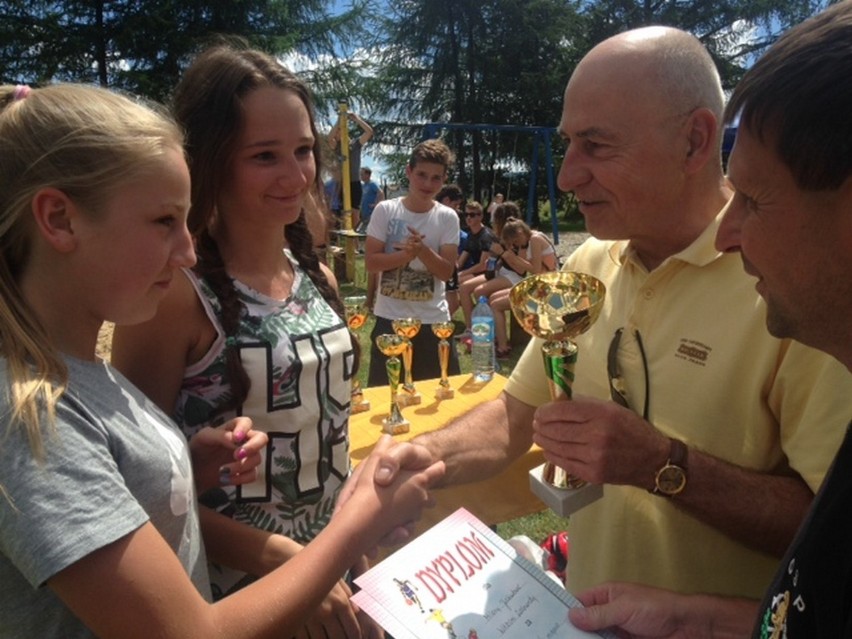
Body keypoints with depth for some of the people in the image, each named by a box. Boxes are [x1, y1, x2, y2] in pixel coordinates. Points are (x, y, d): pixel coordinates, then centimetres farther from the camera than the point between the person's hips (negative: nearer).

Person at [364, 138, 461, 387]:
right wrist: (407, 254, -21)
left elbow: (446, 272, -5)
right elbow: (371, 262, -7)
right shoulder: (385, 210, -4)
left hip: (433, 320, 1)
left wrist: (422, 250, -22)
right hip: (389, 318, -1)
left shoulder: (448, 217, -2)